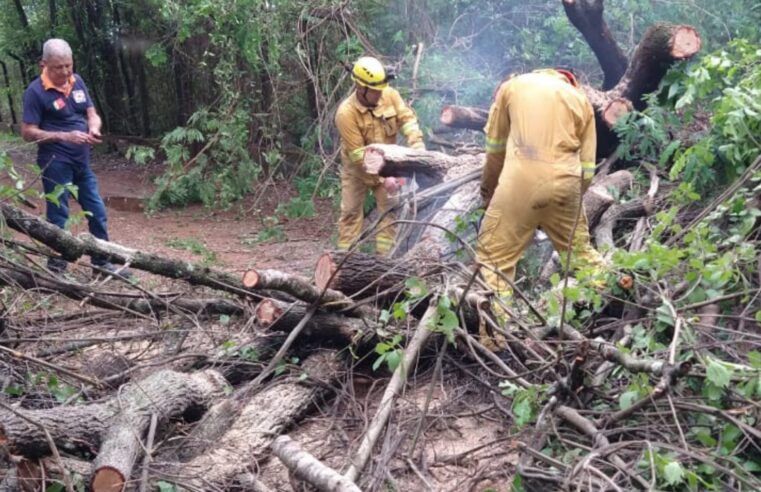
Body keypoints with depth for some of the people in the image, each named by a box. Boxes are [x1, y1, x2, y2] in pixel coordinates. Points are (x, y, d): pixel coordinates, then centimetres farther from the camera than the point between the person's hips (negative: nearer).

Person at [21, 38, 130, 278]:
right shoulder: (36, 91, -12)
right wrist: (65, 136, -22)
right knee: (58, 217, 1)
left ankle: (101, 262, 24)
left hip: (82, 160, 6)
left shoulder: (77, 81, 6)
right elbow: (28, 132, -13)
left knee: (97, 213, 11)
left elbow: (92, 114, 11)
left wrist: (93, 129, -12)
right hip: (55, 163, -6)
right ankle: (56, 267, 14)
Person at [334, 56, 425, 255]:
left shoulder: (390, 95, -16)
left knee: (389, 209, 1)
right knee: (351, 211, 2)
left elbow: (407, 119, -17)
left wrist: (418, 147, -35)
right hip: (357, 169, -3)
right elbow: (358, 154, -27)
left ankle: (385, 255, 7)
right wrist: (383, 179, -29)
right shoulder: (346, 113, -27)